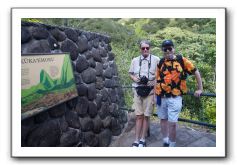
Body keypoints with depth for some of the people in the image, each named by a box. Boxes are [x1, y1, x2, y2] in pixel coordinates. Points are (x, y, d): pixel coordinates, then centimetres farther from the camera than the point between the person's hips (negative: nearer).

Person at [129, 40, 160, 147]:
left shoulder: (156, 60, 0)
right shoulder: (135, 60, 9)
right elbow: (130, 73, 16)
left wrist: (153, 82, -11)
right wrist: (134, 78, -5)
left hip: (150, 91, -2)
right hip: (138, 90, 2)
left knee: (146, 116, 4)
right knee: (139, 116, 4)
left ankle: (142, 140, 16)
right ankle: (136, 141, 10)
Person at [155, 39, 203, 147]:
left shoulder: (182, 60, -3)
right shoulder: (161, 62, 8)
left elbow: (196, 72, 4)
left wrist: (200, 89, 5)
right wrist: (156, 94, 7)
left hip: (174, 97, -4)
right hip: (161, 97, 5)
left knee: (172, 123, -4)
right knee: (163, 119, 14)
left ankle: (172, 144, 14)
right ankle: (165, 142, 30)